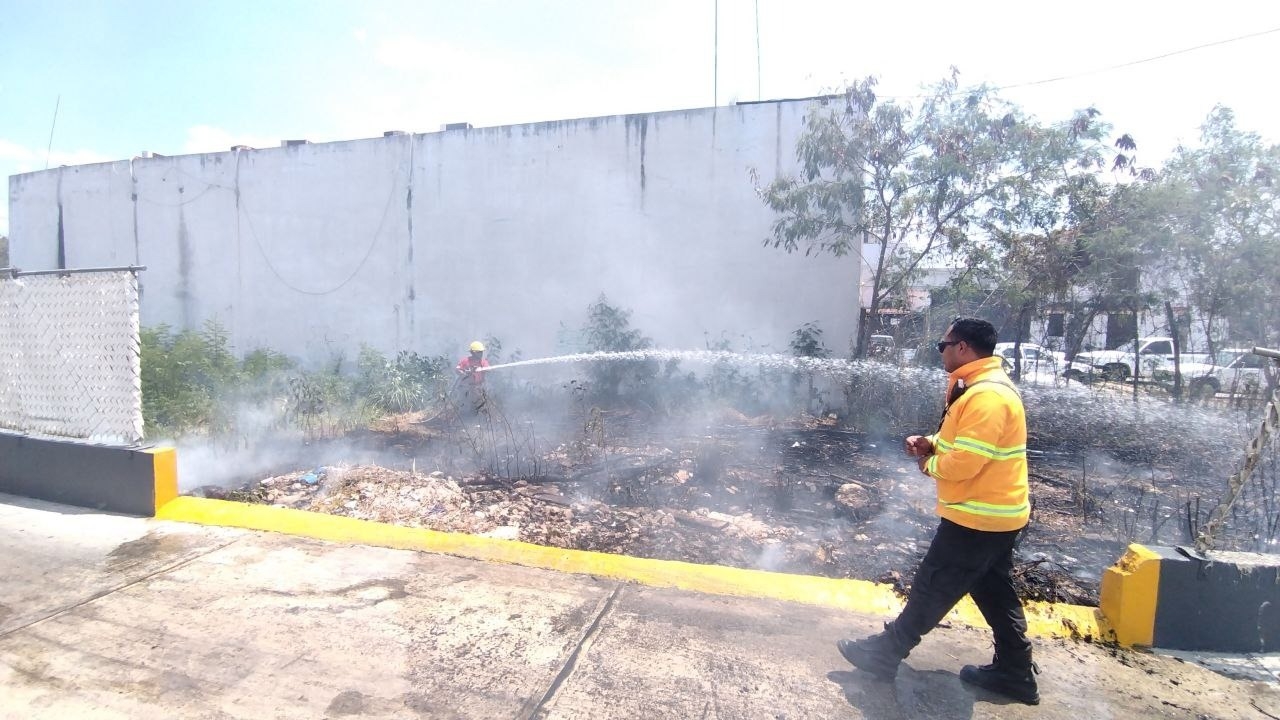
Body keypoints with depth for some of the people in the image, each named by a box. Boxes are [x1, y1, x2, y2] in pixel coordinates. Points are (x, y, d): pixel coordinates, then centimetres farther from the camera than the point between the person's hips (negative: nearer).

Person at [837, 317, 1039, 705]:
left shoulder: (987, 395, -25)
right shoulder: (981, 386, 10)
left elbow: (964, 462, -28)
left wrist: (930, 465, -9)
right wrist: (932, 442, 2)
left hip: (977, 518, -10)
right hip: (996, 515, 10)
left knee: (933, 588, 2)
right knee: (994, 592, 19)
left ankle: (886, 652, 15)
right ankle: (1015, 672, 31)